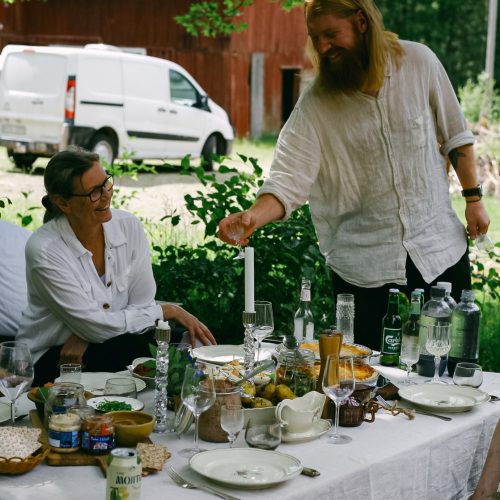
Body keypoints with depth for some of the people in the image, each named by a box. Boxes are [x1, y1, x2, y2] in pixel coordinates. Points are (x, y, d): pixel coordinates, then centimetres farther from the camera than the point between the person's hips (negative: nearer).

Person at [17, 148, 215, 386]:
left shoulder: (129, 226, -6)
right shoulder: (44, 250, -21)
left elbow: (142, 304, -5)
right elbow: (96, 326, -21)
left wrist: (86, 336, -21)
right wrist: (168, 311, -14)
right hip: (50, 359, -5)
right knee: (134, 347, -31)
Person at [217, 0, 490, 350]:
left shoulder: (418, 62, -5)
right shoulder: (315, 104, -9)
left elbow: (455, 136, 7)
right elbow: (289, 179, -17)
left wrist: (473, 197, 6)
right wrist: (254, 216, -35)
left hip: (439, 246, 1)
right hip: (362, 263, -1)